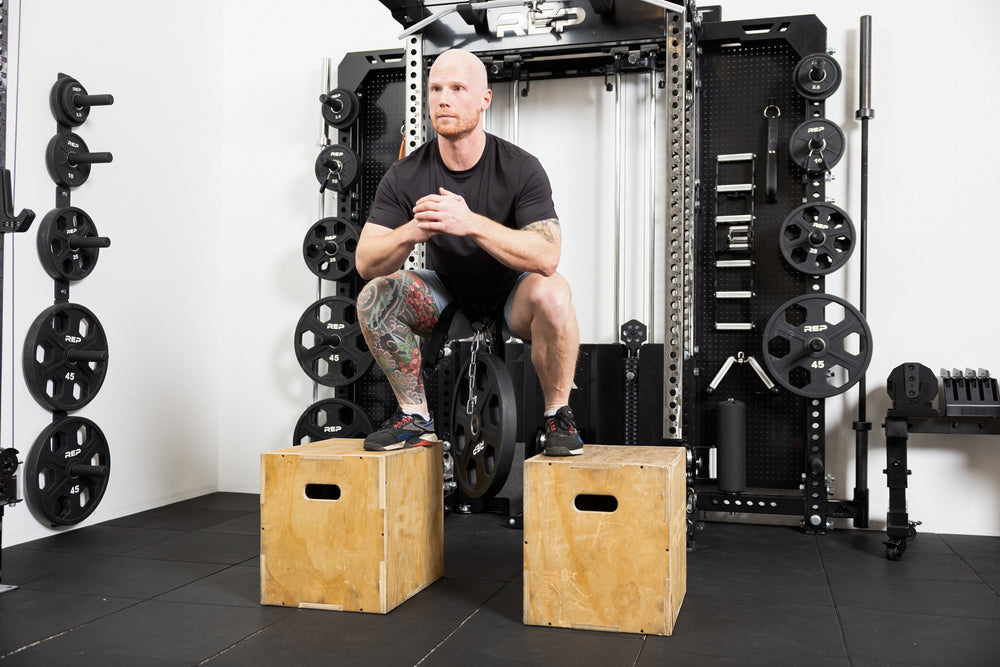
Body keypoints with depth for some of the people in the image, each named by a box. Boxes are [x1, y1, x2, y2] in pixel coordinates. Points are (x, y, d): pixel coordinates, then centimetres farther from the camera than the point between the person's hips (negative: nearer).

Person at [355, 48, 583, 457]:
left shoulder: (521, 169, -21)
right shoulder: (406, 176, -14)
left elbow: (546, 256, -34)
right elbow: (365, 262, -19)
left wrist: (472, 223, -48)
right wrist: (410, 233, -41)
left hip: (512, 298, -3)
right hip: (448, 294, 3)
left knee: (551, 293, -35)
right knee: (374, 296, -21)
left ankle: (558, 415, -13)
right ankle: (416, 418, -4)